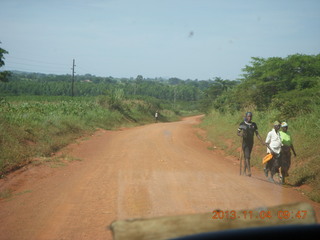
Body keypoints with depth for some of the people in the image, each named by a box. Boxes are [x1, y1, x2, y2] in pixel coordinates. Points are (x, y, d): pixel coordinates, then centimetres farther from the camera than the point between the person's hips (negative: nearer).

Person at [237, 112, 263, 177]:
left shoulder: (254, 125, 7)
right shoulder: (242, 124, -4)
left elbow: (257, 134, 9)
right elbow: (238, 133, 0)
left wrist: (262, 141, -2)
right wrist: (241, 134, -23)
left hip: (251, 142, 5)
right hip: (245, 142, -5)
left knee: (247, 157, 12)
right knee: (247, 157, -13)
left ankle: (244, 171, 21)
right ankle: (249, 171, -18)